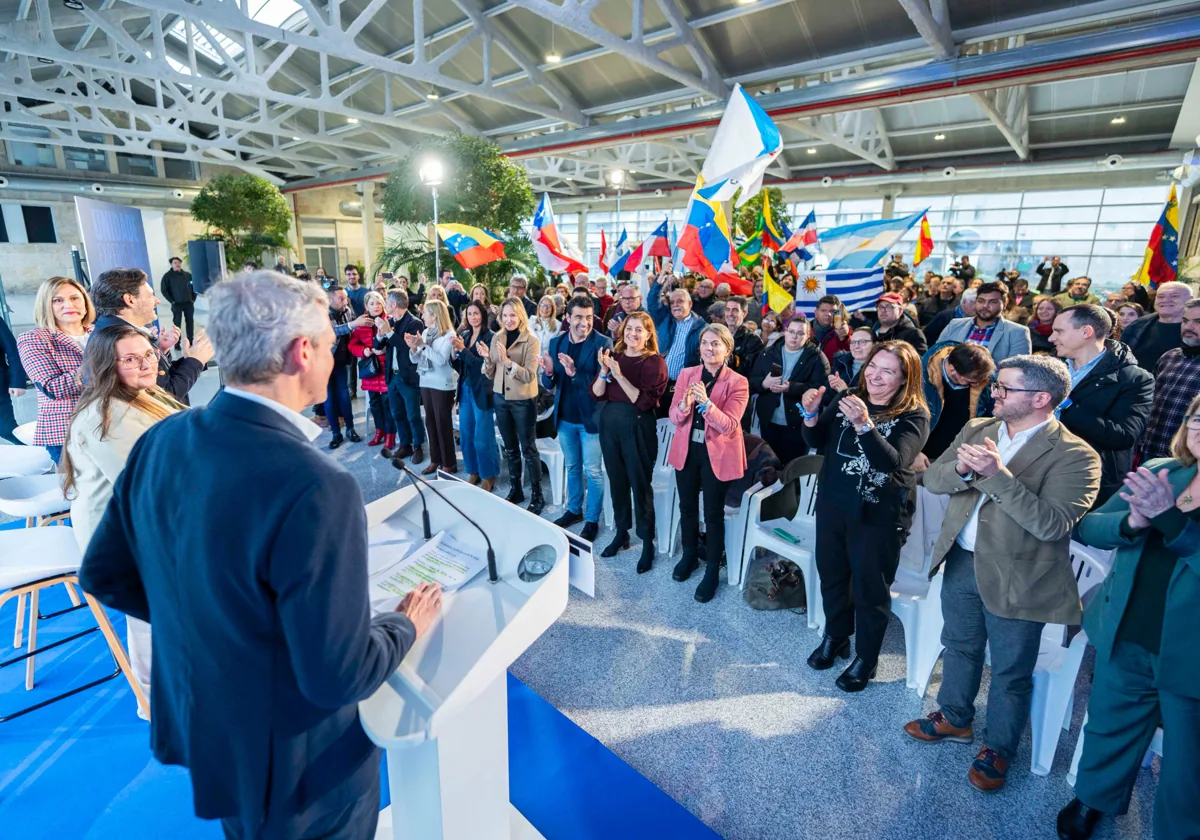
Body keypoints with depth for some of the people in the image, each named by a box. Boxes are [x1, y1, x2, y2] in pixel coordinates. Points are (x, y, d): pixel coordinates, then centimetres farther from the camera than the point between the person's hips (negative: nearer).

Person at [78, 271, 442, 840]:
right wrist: (406, 626, -12)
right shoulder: (315, 488, -36)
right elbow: (338, 677, -30)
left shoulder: (161, 441, -11)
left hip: (196, 724, 6)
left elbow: (103, 574, 2)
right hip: (293, 766, -6)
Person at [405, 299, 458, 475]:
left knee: (443, 423, -1)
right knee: (430, 422, 12)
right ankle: (435, 459, 24)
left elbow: (441, 360, -21)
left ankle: (449, 463, 10)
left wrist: (423, 345, -20)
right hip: (426, 382, 7)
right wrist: (413, 347, -8)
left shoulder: (448, 334, -11)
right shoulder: (425, 332, 8)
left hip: (442, 385, -7)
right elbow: (415, 360, 10)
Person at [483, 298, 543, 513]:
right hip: (501, 398, 6)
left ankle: (537, 496, 13)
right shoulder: (497, 338, 4)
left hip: (523, 401, -5)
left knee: (528, 449, 2)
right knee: (510, 448, 16)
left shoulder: (531, 341, -11)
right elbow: (490, 374, 6)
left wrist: (508, 361, -31)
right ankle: (515, 490, 30)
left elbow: (529, 375, -20)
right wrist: (487, 358, -13)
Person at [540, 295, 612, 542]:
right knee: (572, 467, 20)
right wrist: (549, 372, -19)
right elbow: (549, 384, 4)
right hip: (564, 417, 5)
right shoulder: (555, 343, 2)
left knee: (593, 472, 6)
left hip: (591, 418, -5)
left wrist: (575, 373, -33)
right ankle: (573, 510, 37)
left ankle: (592, 521, 21)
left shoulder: (603, 343, -13)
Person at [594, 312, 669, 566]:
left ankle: (647, 542, 16)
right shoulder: (614, 356, 6)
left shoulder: (654, 362, -9)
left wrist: (619, 375, -24)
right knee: (617, 481, 16)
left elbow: (644, 401, -18)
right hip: (609, 424, 5)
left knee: (640, 485, 2)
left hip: (637, 428, -5)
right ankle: (621, 533, 32)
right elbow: (597, 394, 1)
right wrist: (604, 371, -16)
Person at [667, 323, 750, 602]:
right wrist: (685, 404, -26)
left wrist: (706, 403, -34)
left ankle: (712, 571, 21)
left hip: (718, 455, -4)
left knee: (713, 513, 5)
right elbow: (674, 417, -4)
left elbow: (729, 425, -20)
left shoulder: (738, 382, -11)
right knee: (687, 507, 17)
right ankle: (689, 555, 39)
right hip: (686, 451, 4)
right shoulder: (686, 374, 1)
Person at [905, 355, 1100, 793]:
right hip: (961, 563, 5)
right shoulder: (976, 428, 2)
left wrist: (998, 475, -32)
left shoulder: (1075, 456, -16)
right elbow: (931, 479, 0)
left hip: (1015, 578, -5)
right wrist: (961, 468, -21)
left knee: (1010, 672, 13)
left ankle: (998, 749, 36)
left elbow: (1053, 524, -26)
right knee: (960, 646, 24)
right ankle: (954, 717, 46)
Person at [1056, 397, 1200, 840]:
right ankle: (1093, 798, 47)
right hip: (1126, 640, 4)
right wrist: (1131, 521, -22)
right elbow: (1089, 526, -4)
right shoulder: (1157, 471, -1)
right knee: (1109, 729, 24)